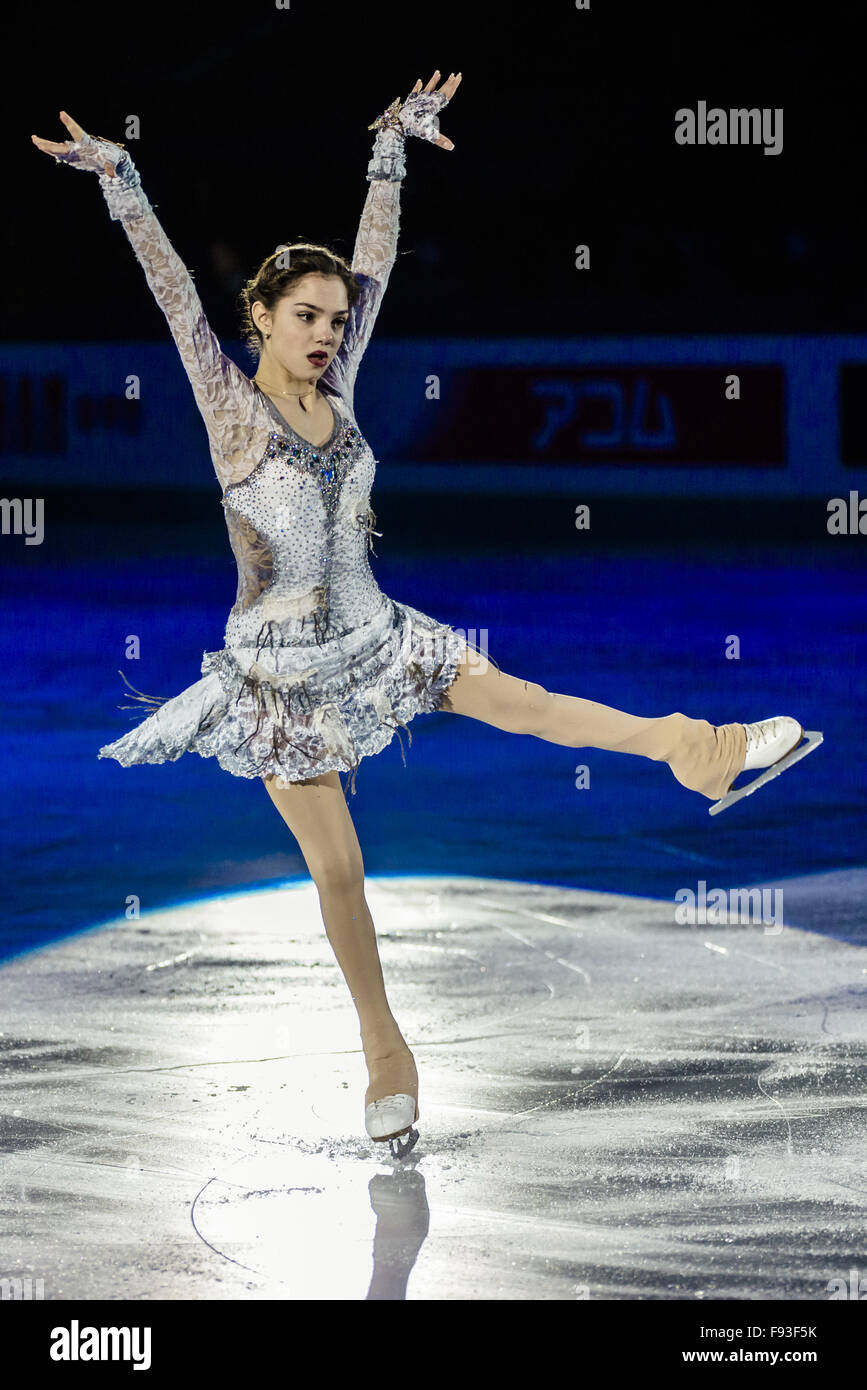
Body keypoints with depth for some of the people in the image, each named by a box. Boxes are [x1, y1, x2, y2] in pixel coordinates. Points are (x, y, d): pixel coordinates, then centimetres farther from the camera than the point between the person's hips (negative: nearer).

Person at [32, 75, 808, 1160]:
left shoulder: (337, 390, -1)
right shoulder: (230, 404, -14)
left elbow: (374, 265, 0)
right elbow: (175, 293, -23)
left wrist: (391, 153, -1)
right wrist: (122, 184, -30)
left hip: (371, 638, 4)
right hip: (281, 672, -4)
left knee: (526, 704, -6)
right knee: (337, 869, 5)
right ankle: (384, 1049, 19)